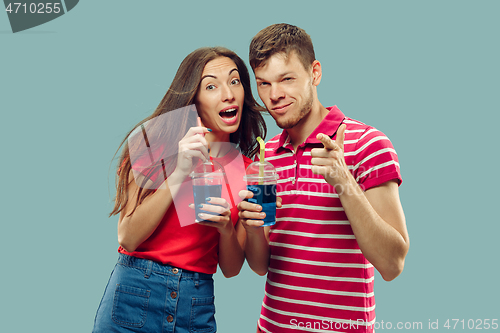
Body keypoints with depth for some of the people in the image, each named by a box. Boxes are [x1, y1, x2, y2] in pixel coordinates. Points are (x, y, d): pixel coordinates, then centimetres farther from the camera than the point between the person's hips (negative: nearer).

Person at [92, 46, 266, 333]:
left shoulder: (247, 169, 2)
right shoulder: (157, 143, -5)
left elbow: (231, 269, 4)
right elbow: (128, 238, -12)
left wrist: (226, 227, -16)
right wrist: (179, 174, -19)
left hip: (198, 309, 3)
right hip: (136, 295, -2)